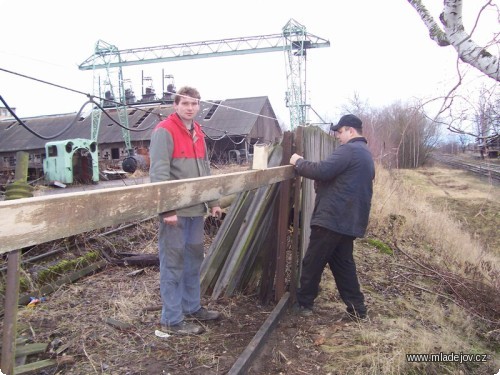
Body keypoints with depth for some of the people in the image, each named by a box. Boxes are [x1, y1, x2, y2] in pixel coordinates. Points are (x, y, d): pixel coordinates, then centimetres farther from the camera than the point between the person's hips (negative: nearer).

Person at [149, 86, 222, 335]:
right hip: (174, 211, -8)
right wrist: (167, 209, -22)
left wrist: (213, 201, 17)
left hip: (196, 209, 8)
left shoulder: (197, 133, 15)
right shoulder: (164, 131, -10)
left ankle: (191, 307, 32)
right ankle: (172, 319, 13)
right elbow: (158, 173, -18)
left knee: (193, 260, 17)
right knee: (173, 263, 1)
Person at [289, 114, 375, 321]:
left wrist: (299, 162, -8)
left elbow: (322, 171, -23)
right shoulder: (365, 153, 21)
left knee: (313, 262, 3)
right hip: (350, 220, 10)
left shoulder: (348, 150, -13)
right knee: (342, 263, 17)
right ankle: (356, 308, 20)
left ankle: (303, 303, 16)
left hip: (332, 218, -10)